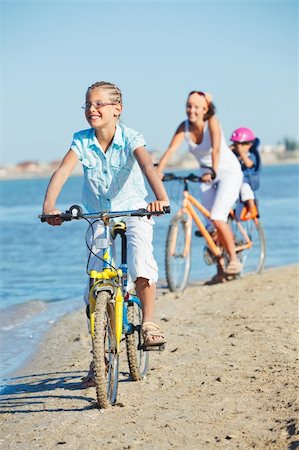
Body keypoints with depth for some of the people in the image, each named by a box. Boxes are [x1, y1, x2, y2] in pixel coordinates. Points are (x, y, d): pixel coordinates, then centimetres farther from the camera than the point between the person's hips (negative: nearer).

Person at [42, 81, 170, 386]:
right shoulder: (82, 141, -10)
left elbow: (147, 166, -34)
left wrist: (161, 198, -52)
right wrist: (49, 206, -41)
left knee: (141, 258, -33)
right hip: (98, 218, 3)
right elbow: (62, 171, -23)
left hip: (134, 212, -2)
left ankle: (148, 322, -15)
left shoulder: (129, 138, -16)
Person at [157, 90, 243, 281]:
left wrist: (213, 171, -51)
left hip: (229, 173, -5)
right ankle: (221, 269, 14)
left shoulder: (211, 122, -21)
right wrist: (158, 172, -37)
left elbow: (216, 149, -36)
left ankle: (234, 260, -4)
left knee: (218, 218, -21)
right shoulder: (184, 127, -10)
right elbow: (171, 149, -23)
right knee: (210, 226, 3)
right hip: (207, 177, 5)